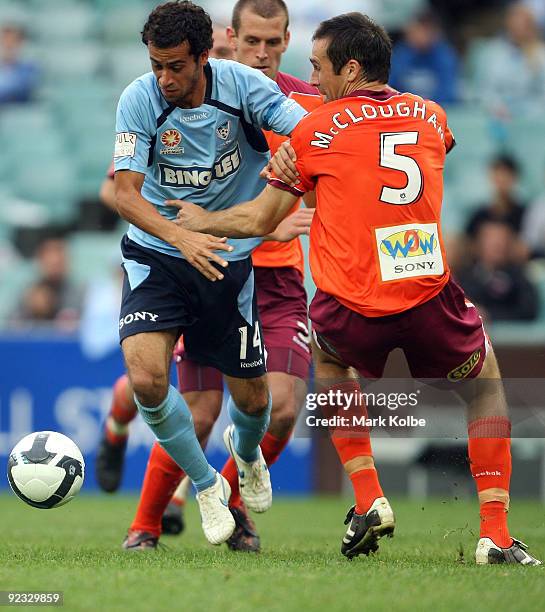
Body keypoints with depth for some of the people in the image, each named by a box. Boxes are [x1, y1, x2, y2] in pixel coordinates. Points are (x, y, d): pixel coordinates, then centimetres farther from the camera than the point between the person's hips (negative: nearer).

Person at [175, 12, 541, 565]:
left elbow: (259, 219, 12)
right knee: (485, 380, 30)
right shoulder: (432, 117, 13)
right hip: (430, 299, 1)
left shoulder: (317, 130, 3)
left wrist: (202, 221, 30)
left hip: (352, 311, -1)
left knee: (328, 357, 35)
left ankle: (368, 500, 20)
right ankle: (496, 534, 12)